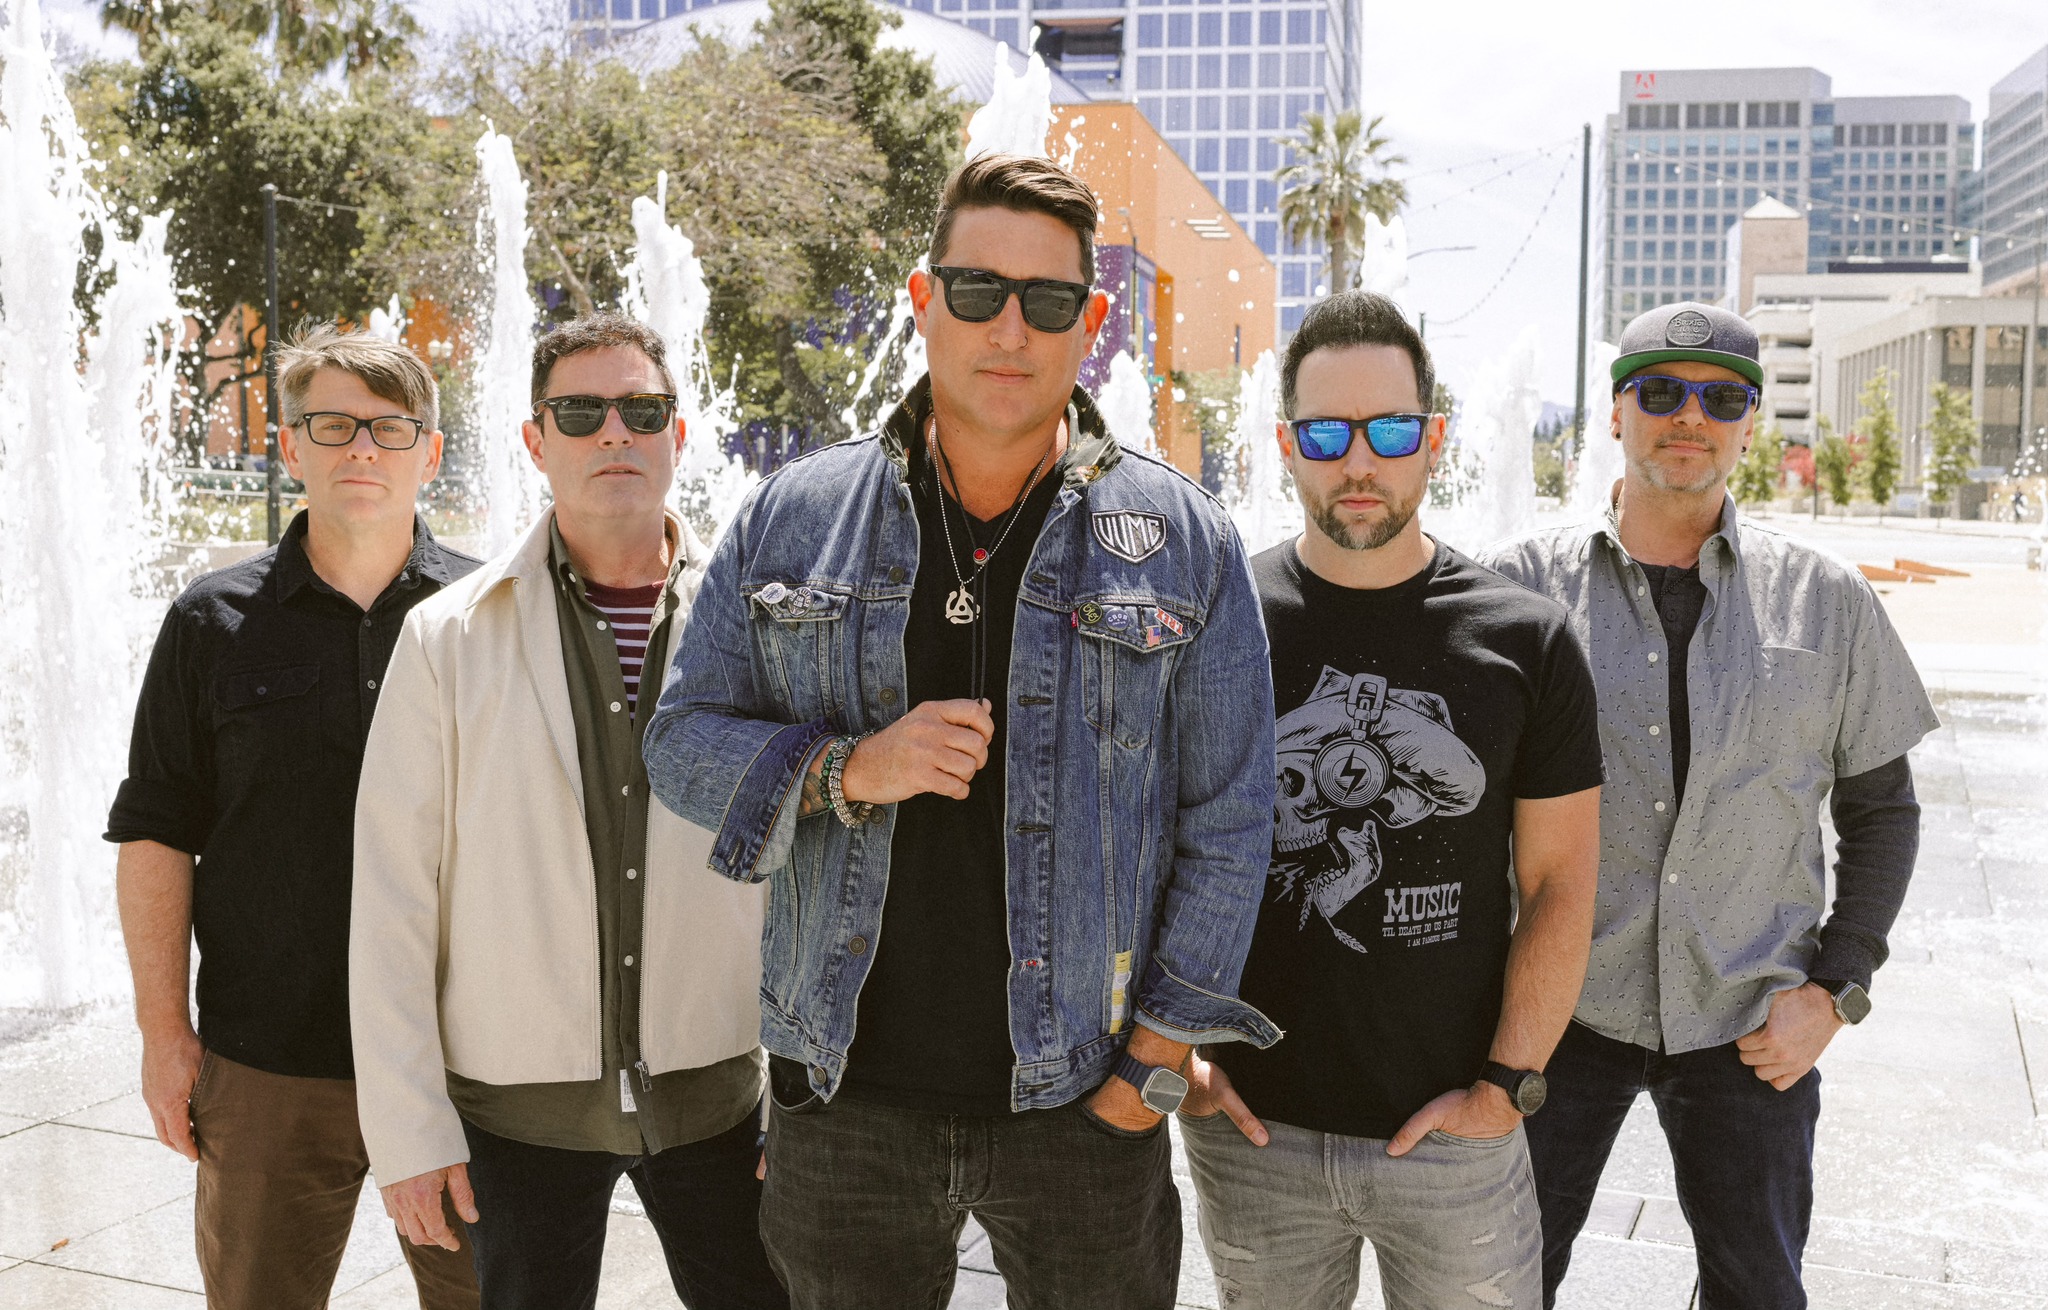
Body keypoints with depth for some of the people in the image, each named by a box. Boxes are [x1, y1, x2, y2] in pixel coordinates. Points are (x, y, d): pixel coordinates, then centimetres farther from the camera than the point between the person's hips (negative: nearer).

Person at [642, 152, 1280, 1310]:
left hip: (1080, 1106, -1)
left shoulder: (1184, 542, -3)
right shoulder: (793, 517, 1)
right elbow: (684, 737, 3)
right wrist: (846, 770, -16)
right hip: (845, 1097, 1)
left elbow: (1227, 824, -2)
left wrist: (1154, 1067, -5)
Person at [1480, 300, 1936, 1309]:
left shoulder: (1826, 600, 0)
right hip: (1558, 1008, -1)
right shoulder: (1525, 580, -4)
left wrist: (1834, 991, 0)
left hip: (1750, 1028, 1)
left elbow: (1880, 808, 8)